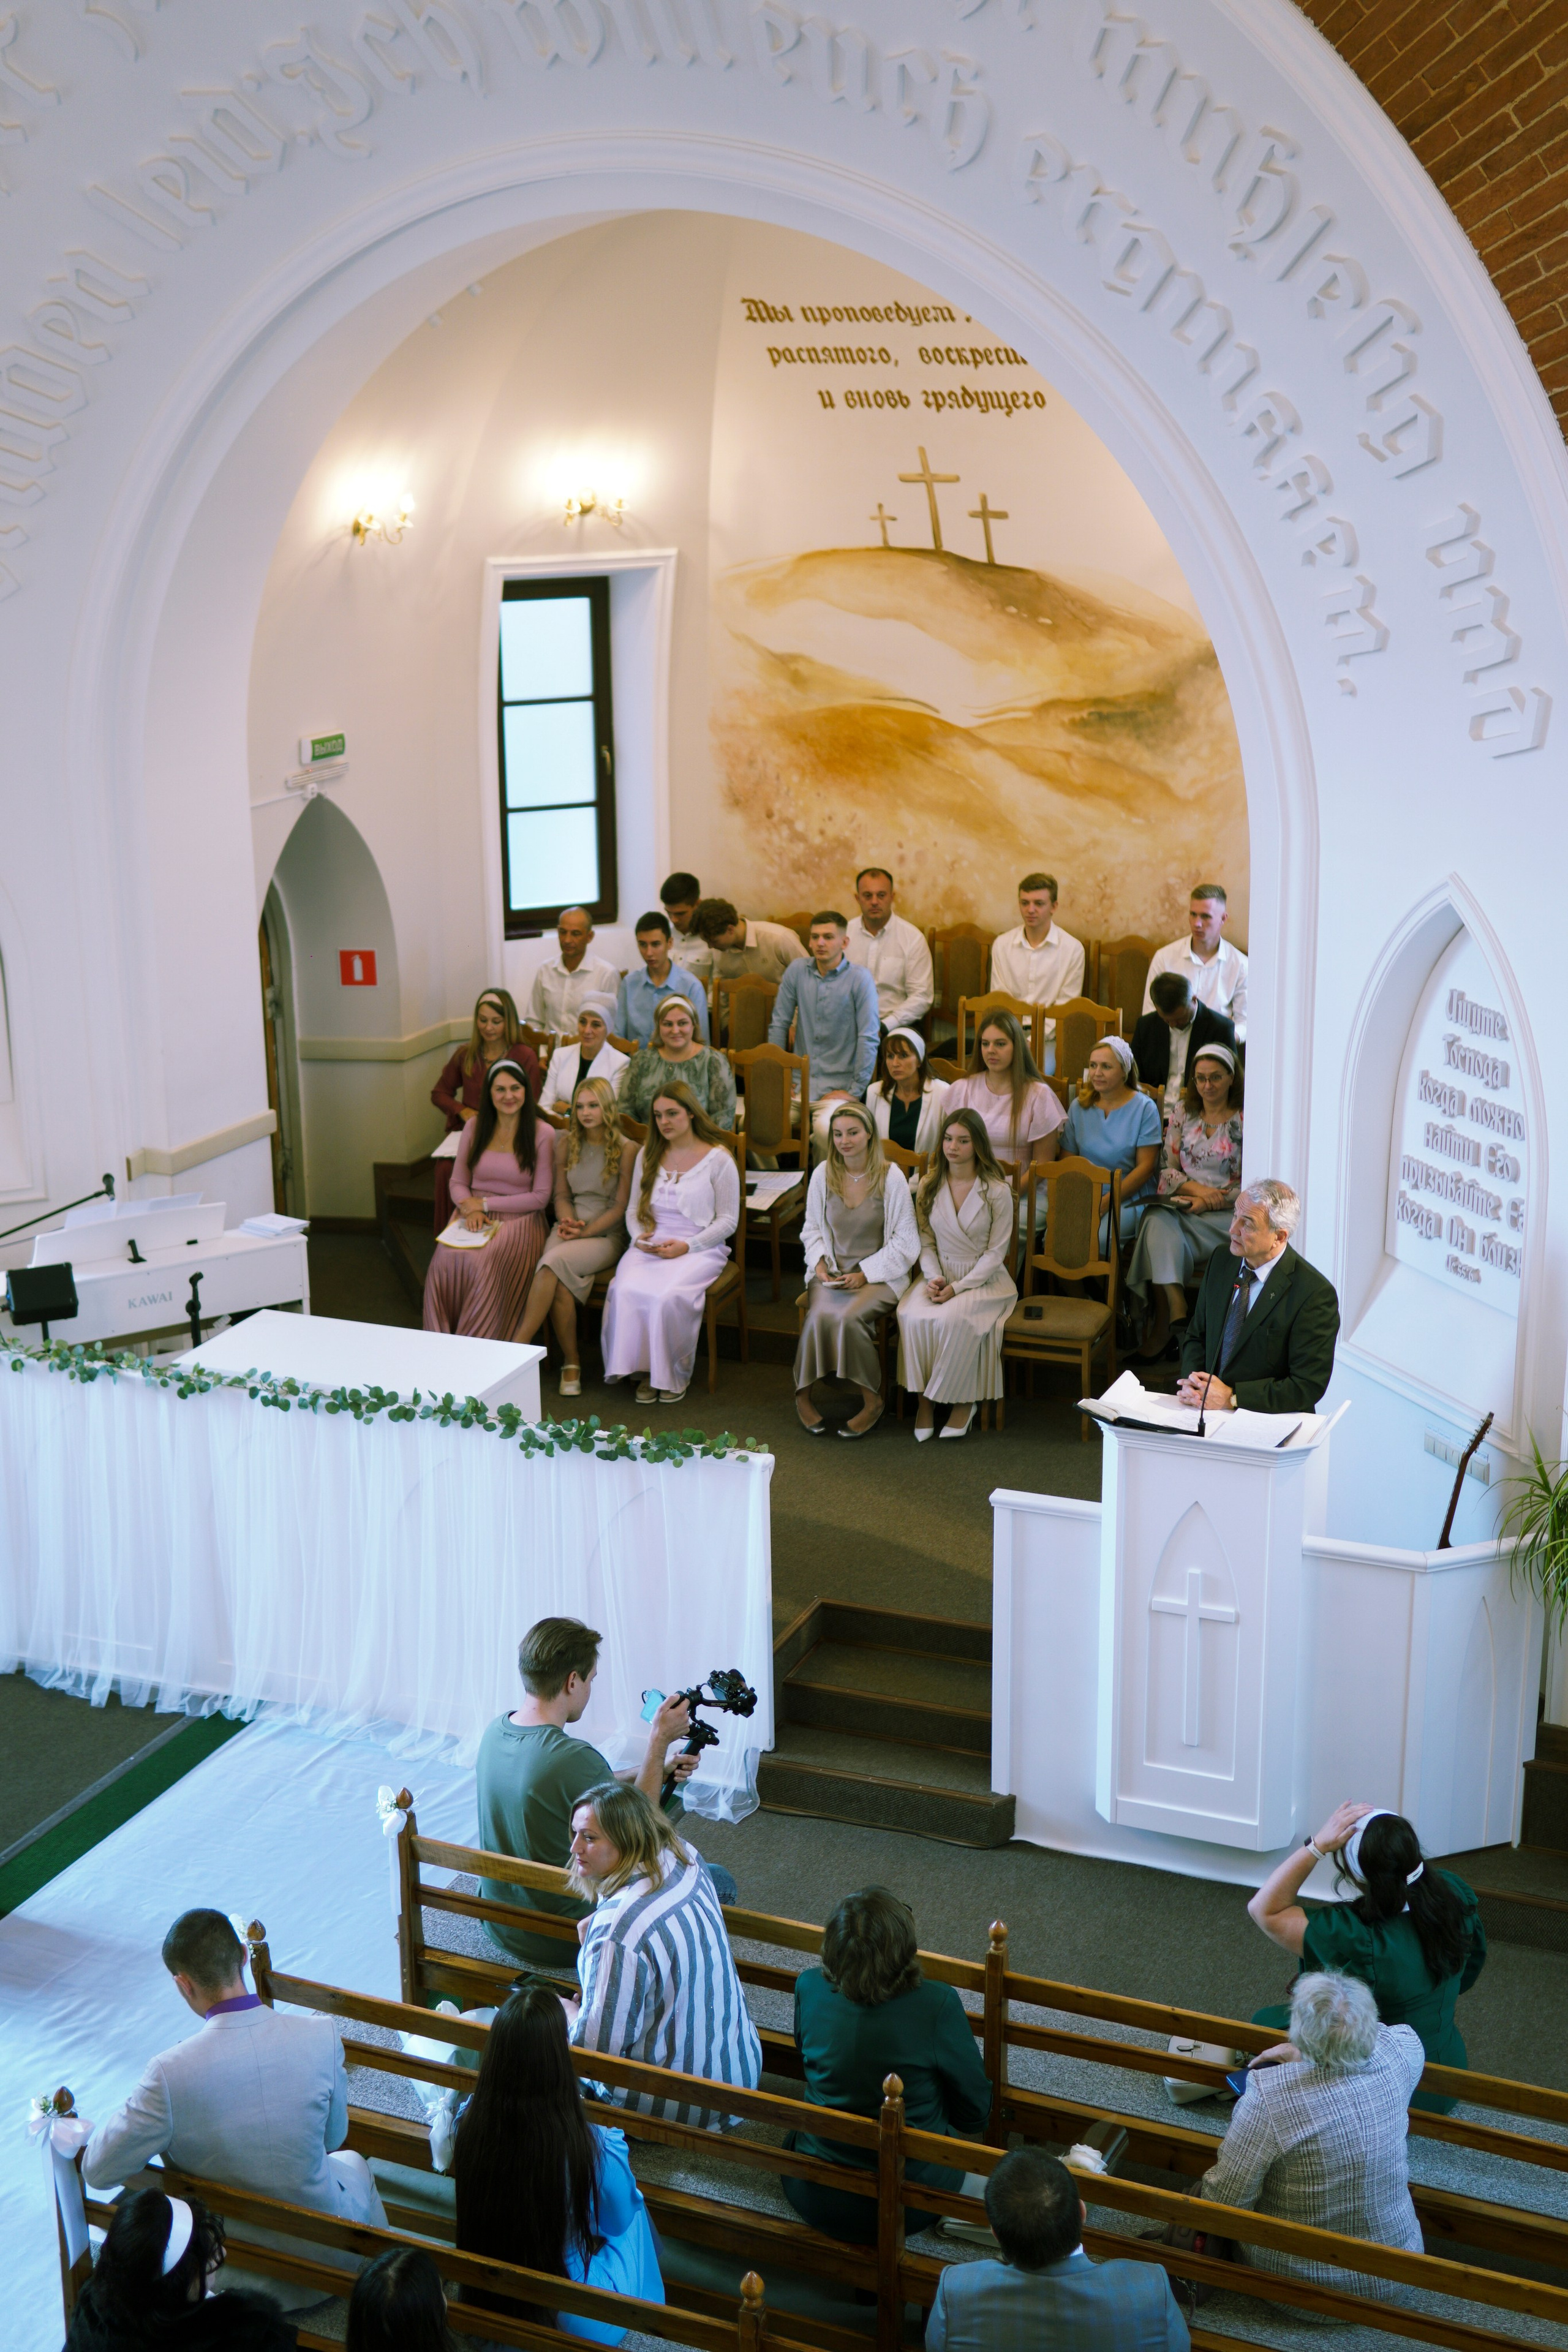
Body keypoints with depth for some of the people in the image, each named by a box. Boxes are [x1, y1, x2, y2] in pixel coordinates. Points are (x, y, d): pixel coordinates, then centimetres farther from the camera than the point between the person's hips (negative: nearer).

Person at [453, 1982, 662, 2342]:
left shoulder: (468, 2124, -22)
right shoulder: (595, 2150, -32)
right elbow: (619, 2220, -9)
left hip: (482, 2301, 3)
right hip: (575, 2321, -3)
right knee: (631, 2210, 25)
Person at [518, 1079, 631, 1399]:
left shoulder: (624, 1150, -5)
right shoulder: (569, 1144, 10)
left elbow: (622, 1205, -6)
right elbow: (562, 1195, 15)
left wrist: (586, 1230, -15)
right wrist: (568, 1221, -5)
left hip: (608, 1235, -4)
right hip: (571, 1226, 4)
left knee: (555, 1261, -32)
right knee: (561, 1283, -29)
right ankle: (571, 1363, -19)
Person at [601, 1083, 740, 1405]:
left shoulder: (718, 1158, 0)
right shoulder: (647, 1155, 15)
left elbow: (728, 1220, -1)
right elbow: (634, 1209, 20)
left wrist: (687, 1246, -13)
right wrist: (640, 1237, -3)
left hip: (699, 1248, -4)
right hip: (650, 1245, 4)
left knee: (669, 1296, -33)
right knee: (626, 1290, -29)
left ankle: (674, 1375, -11)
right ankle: (646, 1369, -14)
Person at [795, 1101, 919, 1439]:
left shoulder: (890, 1177, -6)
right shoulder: (823, 1174, 3)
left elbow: (905, 1242, -3)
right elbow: (812, 1229, 16)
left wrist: (864, 1274, -12)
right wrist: (820, 1263, -3)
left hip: (879, 1275, -2)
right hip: (832, 1272, 3)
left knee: (847, 1317, -31)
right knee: (820, 1315, -30)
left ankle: (872, 1400, -14)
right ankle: (804, 1395, -15)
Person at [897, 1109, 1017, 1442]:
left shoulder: (996, 1191, -8)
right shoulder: (929, 1186, 4)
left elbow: (995, 1253, -8)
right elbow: (926, 1242, 8)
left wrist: (957, 1288, -16)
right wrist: (934, 1278, -11)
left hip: (984, 1279, -3)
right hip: (941, 1276, 3)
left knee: (953, 1319, -34)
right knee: (912, 1316, -29)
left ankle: (963, 1400, -13)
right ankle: (923, 1398, -15)